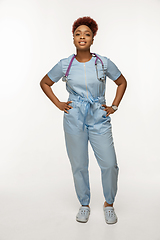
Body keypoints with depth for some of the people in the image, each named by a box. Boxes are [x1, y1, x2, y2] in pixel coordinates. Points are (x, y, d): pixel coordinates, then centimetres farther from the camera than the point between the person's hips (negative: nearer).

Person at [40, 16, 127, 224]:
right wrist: (58, 104, 5)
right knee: (78, 166, 7)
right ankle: (84, 205, 29)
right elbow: (44, 83, 14)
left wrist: (114, 106, 6)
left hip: (99, 120, 0)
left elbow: (122, 82, 13)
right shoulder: (65, 65, 0)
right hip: (74, 121, 0)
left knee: (109, 164, -3)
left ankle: (109, 203, 24)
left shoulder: (104, 63, -1)